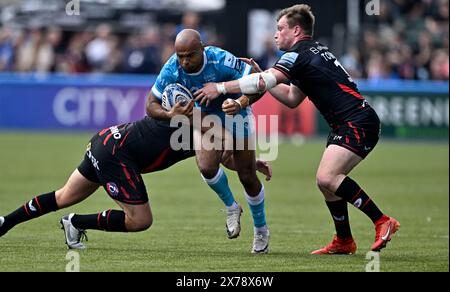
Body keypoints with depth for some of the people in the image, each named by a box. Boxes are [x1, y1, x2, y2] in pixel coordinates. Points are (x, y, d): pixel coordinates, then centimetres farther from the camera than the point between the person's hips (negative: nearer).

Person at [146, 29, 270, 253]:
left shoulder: (221, 60, -33)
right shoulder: (172, 70, -25)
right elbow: (151, 105, -16)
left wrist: (240, 103, -45)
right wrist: (170, 115, -37)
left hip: (234, 111, -2)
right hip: (204, 115, 2)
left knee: (248, 177, -1)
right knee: (207, 167, -24)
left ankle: (261, 230, 25)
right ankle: (231, 208, 7)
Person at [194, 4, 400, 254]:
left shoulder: (300, 54, -8)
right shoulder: (314, 51, 23)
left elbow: (263, 81, -18)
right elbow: (292, 98, 29)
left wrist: (220, 87, -11)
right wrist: (259, 74, 22)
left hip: (358, 123, -10)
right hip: (348, 126, 10)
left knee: (326, 177, -21)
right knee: (327, 180, 11)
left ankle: (382, 221, -19)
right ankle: (344, 241, 17)